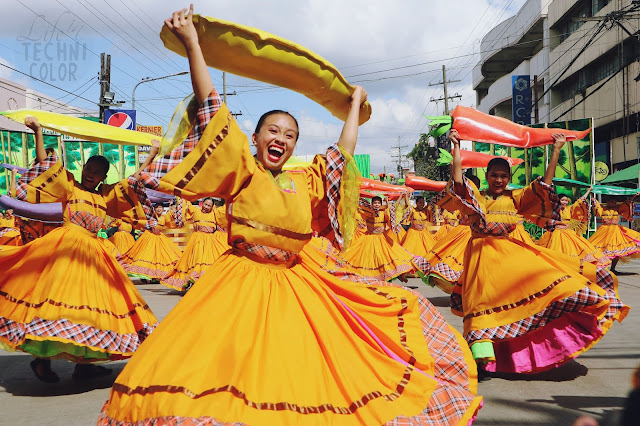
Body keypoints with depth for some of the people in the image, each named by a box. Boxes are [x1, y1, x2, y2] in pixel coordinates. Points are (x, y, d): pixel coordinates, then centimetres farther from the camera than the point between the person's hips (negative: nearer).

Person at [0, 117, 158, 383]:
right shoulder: (69, 186, 6)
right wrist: (38, 132, -2)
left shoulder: (108, 196, 15)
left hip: (91, 252, 5)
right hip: (64, 246, -5)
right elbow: (44, 163, 3)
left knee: (91, 303, 4)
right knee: (55, 295, -12)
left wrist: (152, 155, 18)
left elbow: (135, 182, 19)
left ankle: (83, 362, 10)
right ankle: (42, 359, -3)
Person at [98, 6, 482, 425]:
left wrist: (355, 104, 32)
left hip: (293, 287, 4)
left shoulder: (307, 182, 11)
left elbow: (343, 153, 23)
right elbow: (213, 111, -5)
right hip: (241, 283, -4)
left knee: (297, 372, 5)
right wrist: (192, 44, -7)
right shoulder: (241, 172, 1)